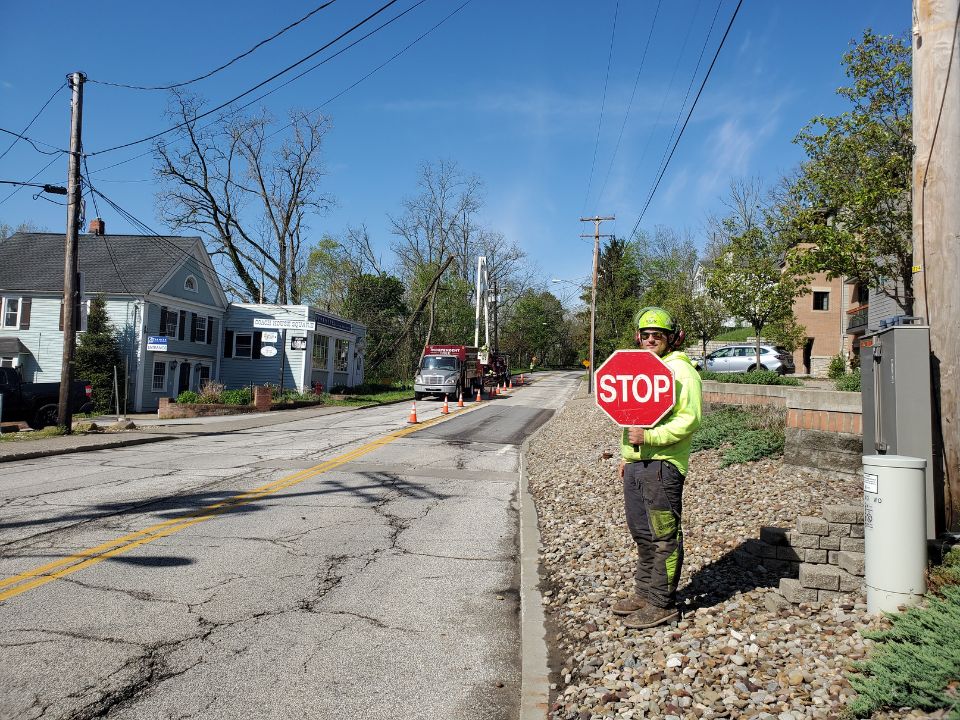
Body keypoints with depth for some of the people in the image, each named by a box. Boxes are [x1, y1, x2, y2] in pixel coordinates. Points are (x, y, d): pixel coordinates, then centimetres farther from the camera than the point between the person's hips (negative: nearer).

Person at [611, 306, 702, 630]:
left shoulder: (680, 370, -10)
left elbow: (689, 420, -19)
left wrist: (648, 437, -23)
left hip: (662, 464, -9)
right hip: (635, 464, 9)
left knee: (664, 537, 0)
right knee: (642, 534, 17)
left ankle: (662, 604, 9)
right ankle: (644, 593, 30)